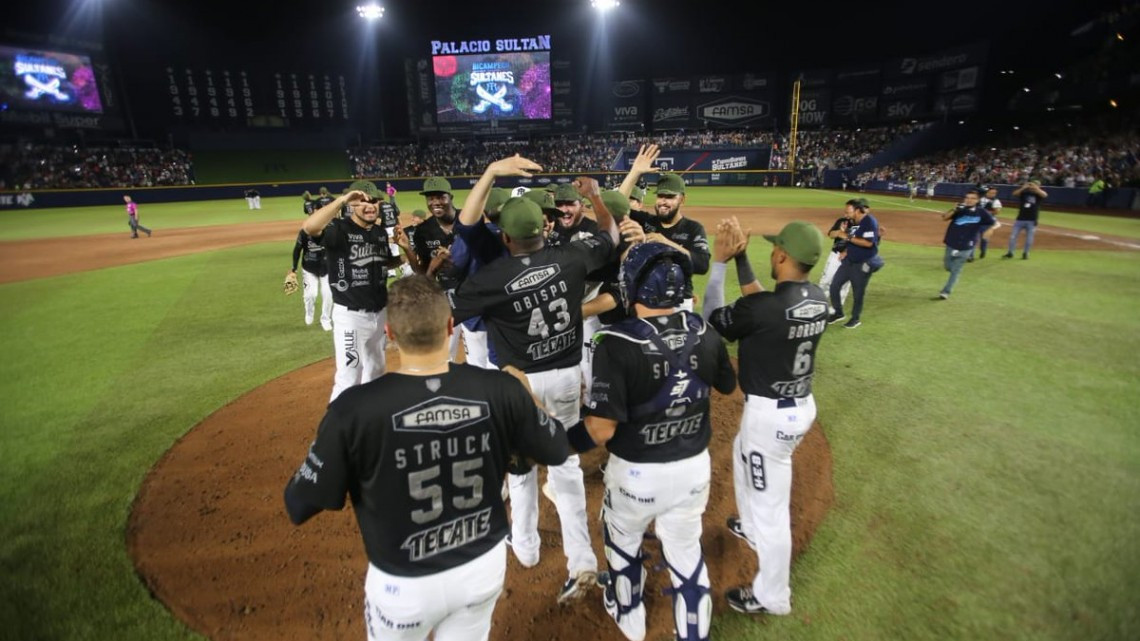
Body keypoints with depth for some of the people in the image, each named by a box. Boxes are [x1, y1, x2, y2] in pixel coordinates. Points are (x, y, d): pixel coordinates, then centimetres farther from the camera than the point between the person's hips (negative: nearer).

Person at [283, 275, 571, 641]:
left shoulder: (355, 409, -26)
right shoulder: (500, 390, -20)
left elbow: (299, 507, -13)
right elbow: (556, 451, -4)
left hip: (405, 584, -1)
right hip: (485, 566, 2)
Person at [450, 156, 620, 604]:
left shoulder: (493, 277, -18)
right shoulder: (571, 258, -8)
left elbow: (446, 315, -9)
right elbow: (611, 235, 10)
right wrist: (594, 195, 13)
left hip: (521, 380, -3)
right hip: (567, 375, 3)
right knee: (565, 465, 14)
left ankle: (525, 545, 38)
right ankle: (582, 562, 14)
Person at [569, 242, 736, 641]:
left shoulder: (617, 345, -27)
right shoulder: (705, 335, -11)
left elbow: (601, 430, -25)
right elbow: (727, 387, 9)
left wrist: (560, 441, -9)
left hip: (637, 474, -3)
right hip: (695, 467, 3)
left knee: (623, 541, 26)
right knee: (686, 551, 23)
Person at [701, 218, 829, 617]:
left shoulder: (761, 309, -27)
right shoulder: (819, 299, -4)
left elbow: (711, 321, -9)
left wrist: (719, 262, -4)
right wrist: (741, 258, 7)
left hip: (770, 414, -9)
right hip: (802, 405, 9)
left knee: (770, 506, 8)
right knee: (742, 455, 33)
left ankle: (771, 597, 28)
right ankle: (752, 528, 56)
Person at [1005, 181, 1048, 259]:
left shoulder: (1038, 194, 3)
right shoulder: (1024, 193, 5)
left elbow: (1045, 195, -18)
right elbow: (1015, 193, -10)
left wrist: (1036, 188, -23)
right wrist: (1023, 187, -22)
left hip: (1032, 221, -1)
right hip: (1020, 219, 1)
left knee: (1029, 238, 5)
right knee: (1013, 236, 0)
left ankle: (1025, 253, 17)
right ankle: (1010, 253, 9)